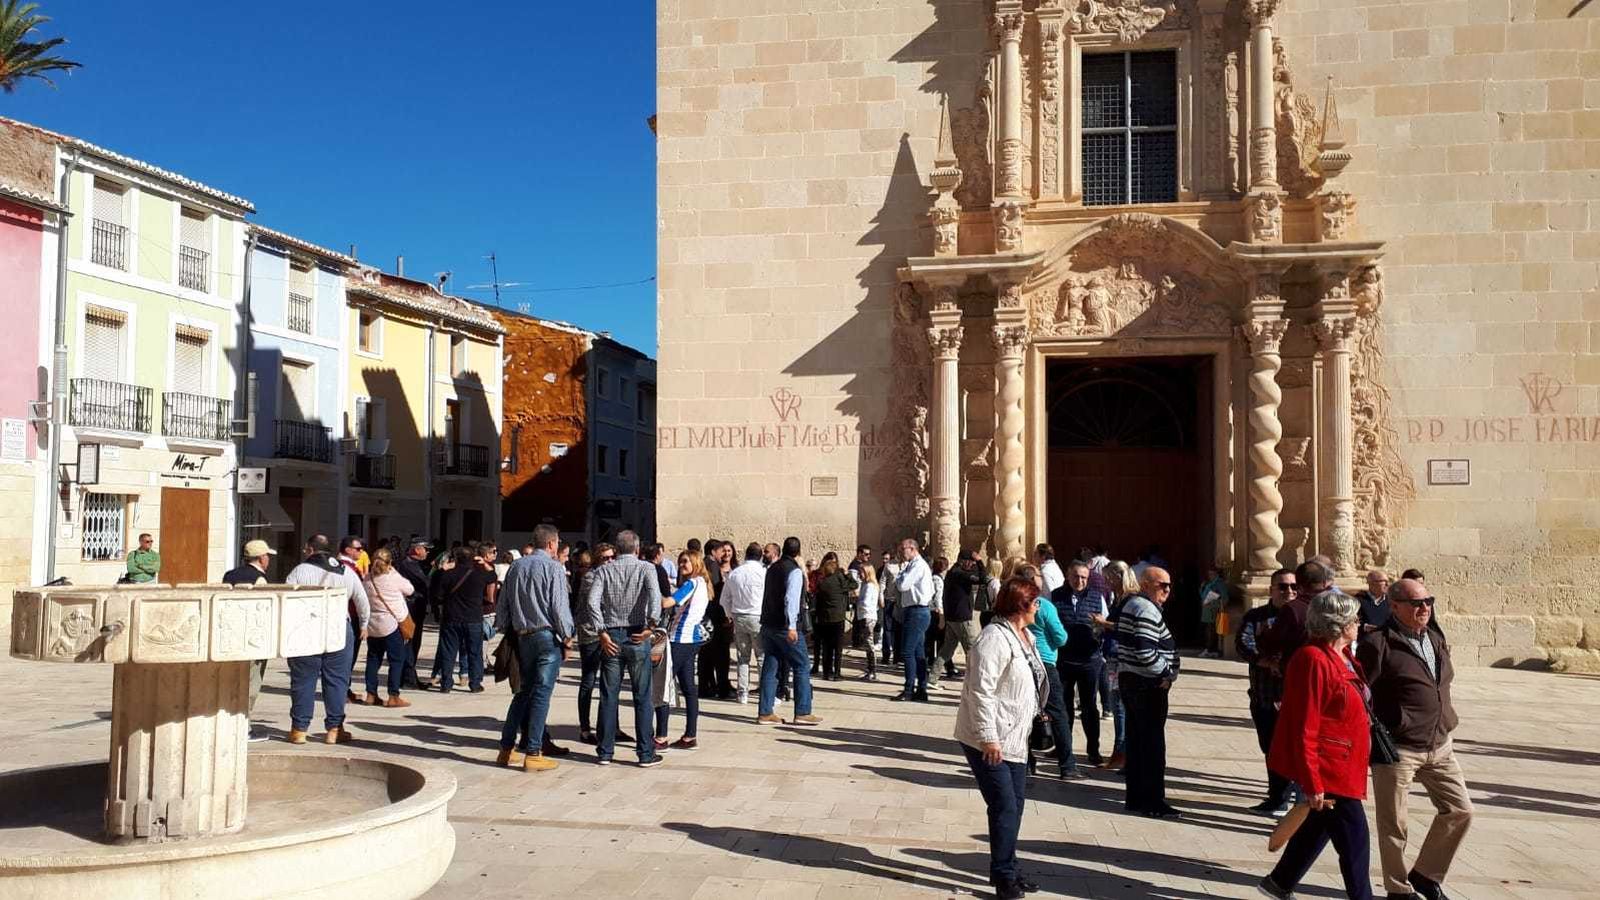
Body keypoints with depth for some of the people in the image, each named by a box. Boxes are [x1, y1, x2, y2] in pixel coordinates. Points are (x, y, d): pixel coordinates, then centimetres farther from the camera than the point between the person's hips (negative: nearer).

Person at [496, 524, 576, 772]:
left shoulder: (516, 567, 9)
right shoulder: (553, 568, -10)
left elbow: (503, 603, 12)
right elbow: (560, 607, -13)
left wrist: (504, 630, 21)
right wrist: (567, 637, -3)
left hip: (522, 636, 6)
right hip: (547, 635, -6)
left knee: (524, 691, 16)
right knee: (542, 693, -2)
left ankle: (507, 748, 17)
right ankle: (533, 753, -1)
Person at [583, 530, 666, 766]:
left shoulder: (604, 570, 6)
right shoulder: (646, 568, 0)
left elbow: (592, 601, -7)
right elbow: (655, 595, -18)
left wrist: (602, 632, -7)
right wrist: (651, 625, -20)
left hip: (611, 637, 2)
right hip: (637, 636, -2)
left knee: (609, 697, 8)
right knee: (642, 697, 4)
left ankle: (605, 752, 12)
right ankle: (646, 753, 5)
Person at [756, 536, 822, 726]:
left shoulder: (772, 569, 13)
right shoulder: (795, 571, -12)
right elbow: (791, 599, -23)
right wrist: (791, 626, -27)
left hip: (768, 625, 8)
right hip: (785, 627, -8)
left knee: (769, 668, 9)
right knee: (801, 668, 2)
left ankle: (765, 713, 7)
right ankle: (802, 712, 0)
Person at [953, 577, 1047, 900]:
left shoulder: (1025, 637, 10)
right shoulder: (995, 638, -20)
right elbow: (980, 691, -24)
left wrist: (1036, 716, 23)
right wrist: (988, 737, -25)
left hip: (1014, 739, 10)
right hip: (988, 742, -10)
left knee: (1015, 805, 15)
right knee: (1004, 808, -5)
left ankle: (1006, 870, 29)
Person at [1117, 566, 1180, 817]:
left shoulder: (1131, 604, 14)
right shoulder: (1147, 611, -18)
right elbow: (1145, 652, -28)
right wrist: (1167, 674, -14)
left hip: (1129, 680, 10)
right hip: (1148, 685, -10)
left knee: (1136, 740, 14)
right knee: (1153, 744, -3)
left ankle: (1136, 797, 21)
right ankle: (1153, 801, 1)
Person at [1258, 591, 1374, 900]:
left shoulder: (1342, 658, 10)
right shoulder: (1314, 661, -22)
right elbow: (1304, 729, -23)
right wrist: (1313, 784, -22)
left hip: (1340, 766, 10)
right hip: (1326, 769, -10)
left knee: (1318, 827, 20)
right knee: (1354, 838, -2)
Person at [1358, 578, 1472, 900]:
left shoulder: (1436, 641, 11)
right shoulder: (1378, 643, -13)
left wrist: (1446, 726, 19)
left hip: (1439, 746, 7)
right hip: (1396, 749, -7)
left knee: (1460, 810, 8)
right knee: (1393, 824, 3)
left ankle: (1425, 874, 25)